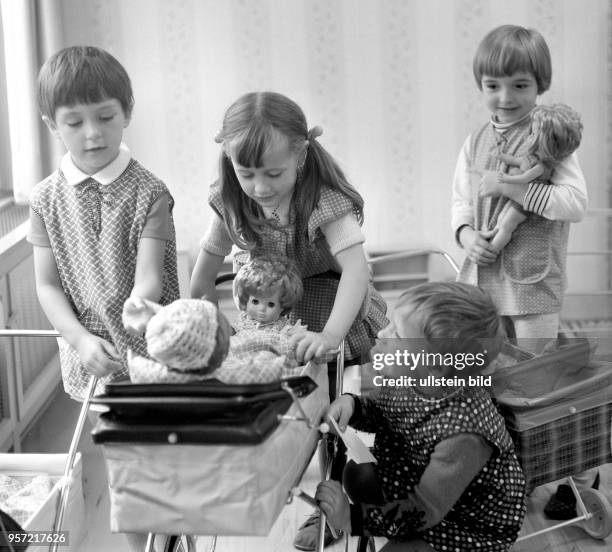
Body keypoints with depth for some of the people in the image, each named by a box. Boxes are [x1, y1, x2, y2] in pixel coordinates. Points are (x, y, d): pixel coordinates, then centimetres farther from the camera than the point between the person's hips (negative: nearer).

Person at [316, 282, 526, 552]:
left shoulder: (464, 437, -41)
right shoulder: (411, 374, -20)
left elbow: (423, 511, -30)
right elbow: (379, 410, 1)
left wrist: (354, 518, -30)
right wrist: (351, 404, -20)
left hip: (468, 529, -7)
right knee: (356, 474, 11)